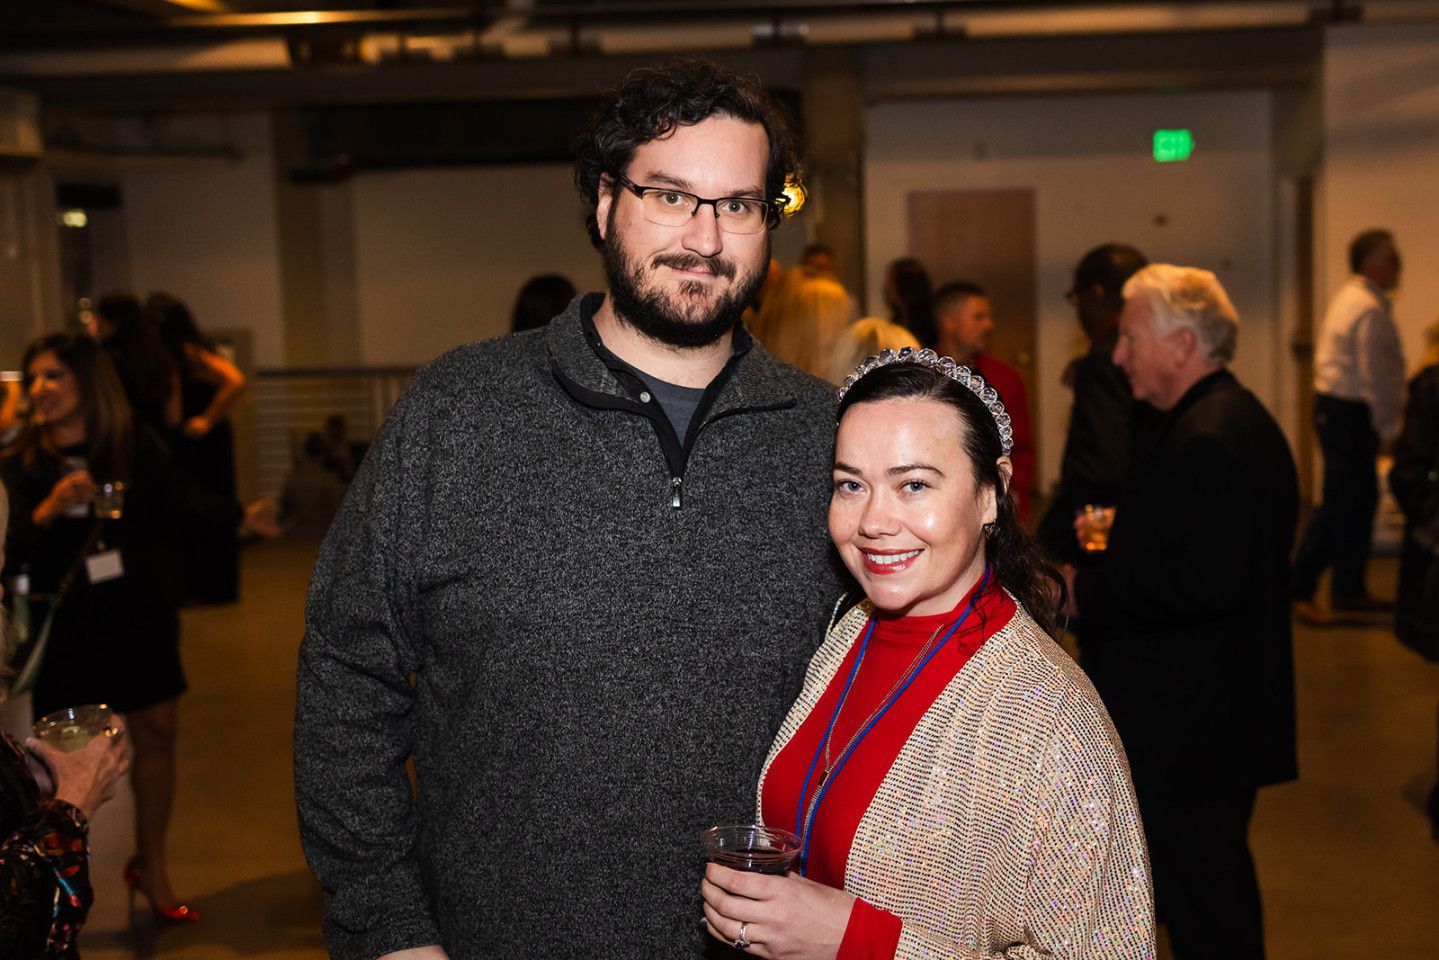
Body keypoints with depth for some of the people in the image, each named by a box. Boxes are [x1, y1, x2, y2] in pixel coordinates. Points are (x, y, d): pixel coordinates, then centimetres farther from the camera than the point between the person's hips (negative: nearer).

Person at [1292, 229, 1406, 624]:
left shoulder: (1350, 298, 15)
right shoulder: (1369, 310, -17)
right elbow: (1374, 376, -20)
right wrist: (1389, 427, -13)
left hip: (1336, 407, 11)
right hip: (1348, 414, -11)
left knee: (1362, 500, 14)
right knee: (1339, 504, -7)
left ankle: (1349, 589, 21)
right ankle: (1299, 590, -3)